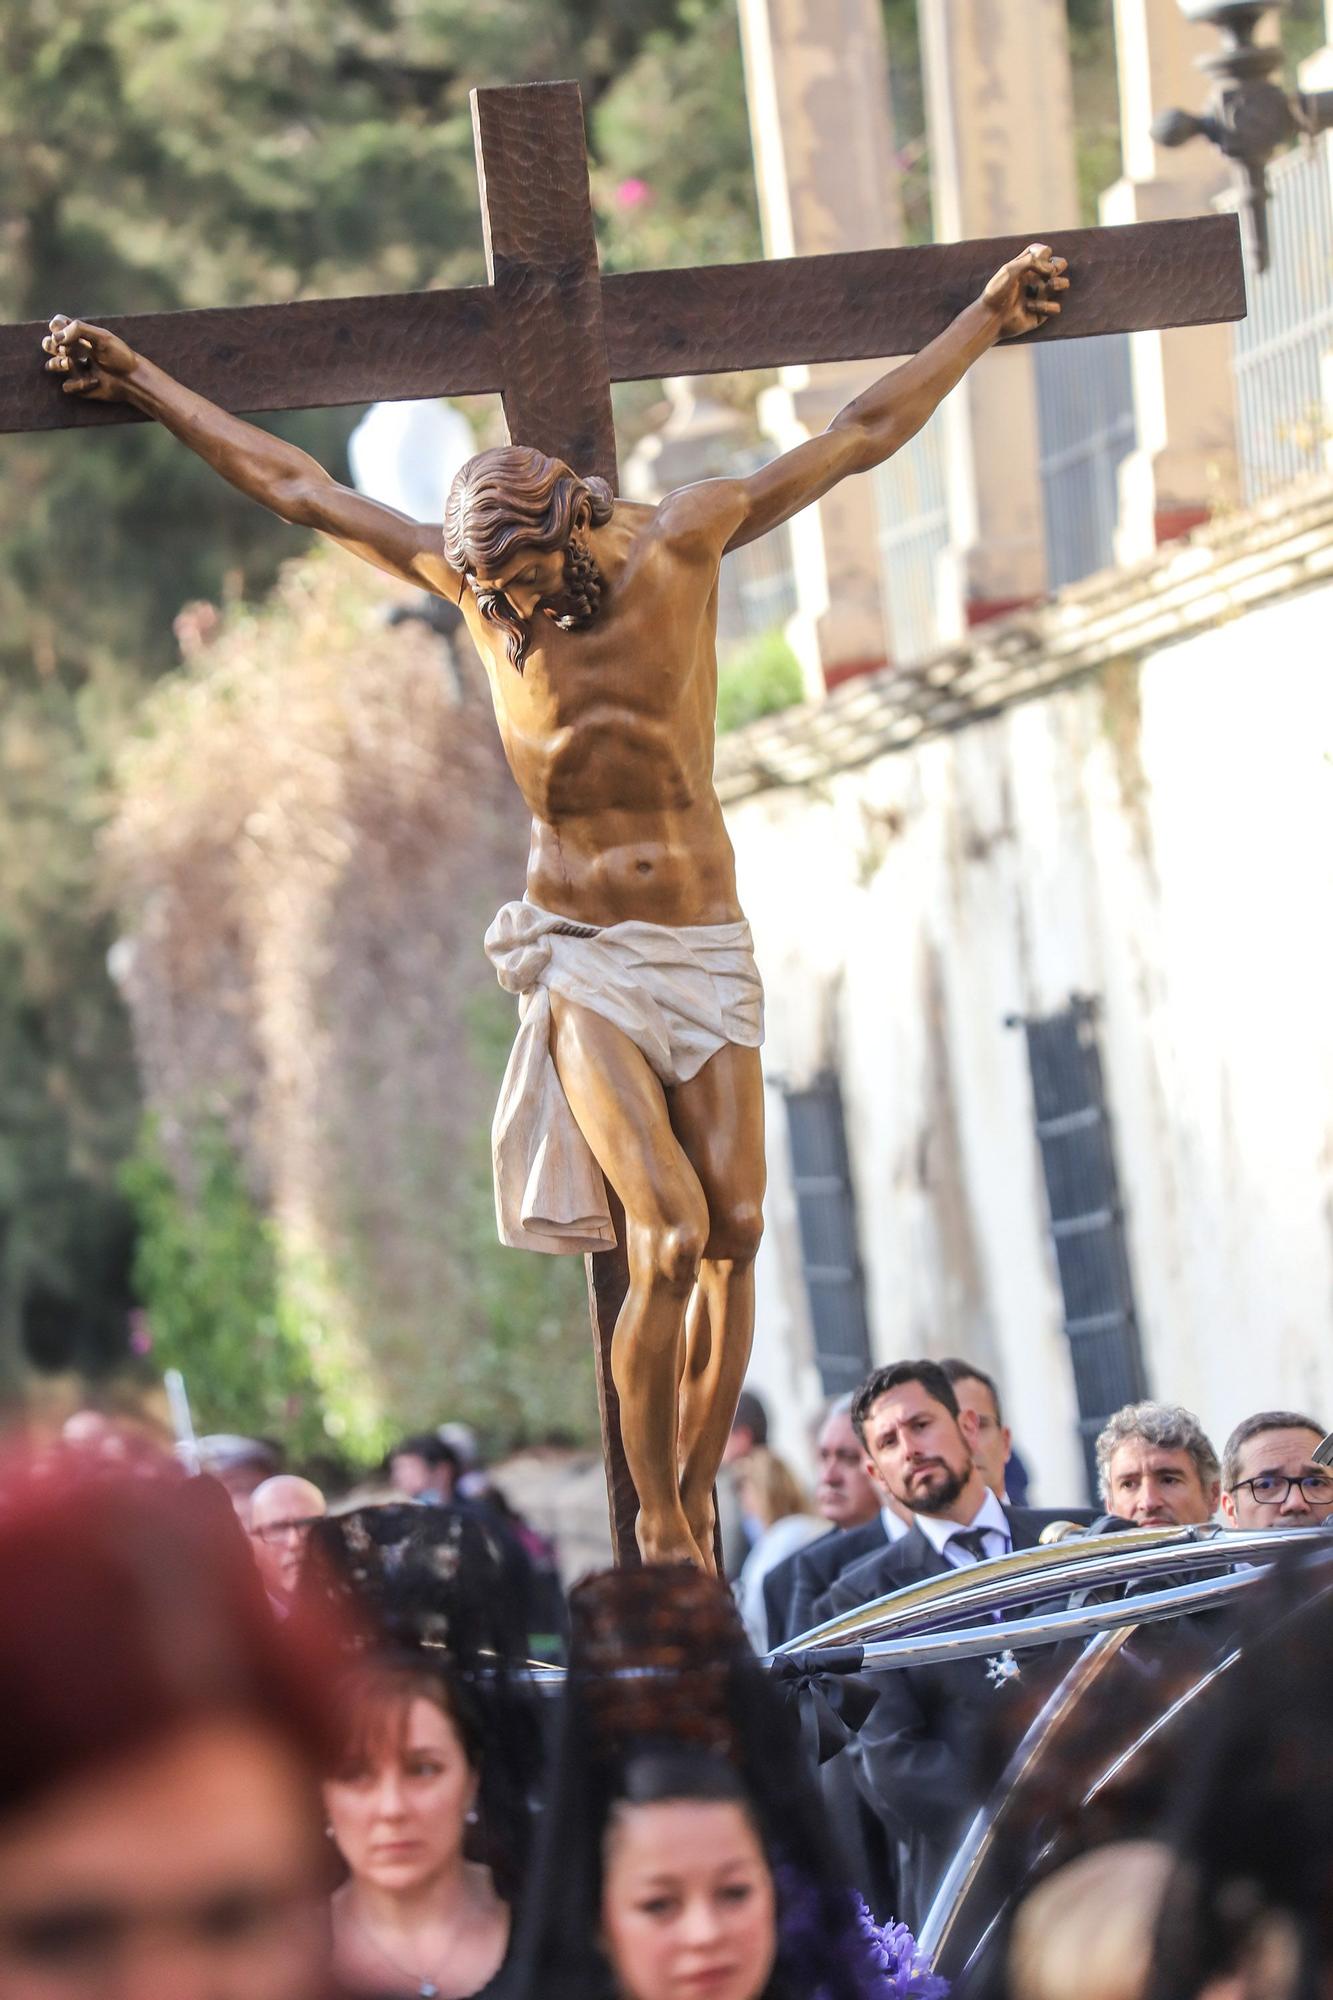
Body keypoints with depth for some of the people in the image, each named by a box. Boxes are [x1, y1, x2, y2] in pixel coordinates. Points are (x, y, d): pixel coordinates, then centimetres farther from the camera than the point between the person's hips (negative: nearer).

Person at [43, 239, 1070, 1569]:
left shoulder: (681, 543, -2)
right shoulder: (467, 576, 1)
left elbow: (861, 435, 8)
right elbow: (292, 485, 11)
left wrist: (990, 316, 14)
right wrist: (140, 386, 18)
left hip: (705, 946, 1)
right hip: (579, 951, -1)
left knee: (734, 1231, -8)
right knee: (666, 1238, -16)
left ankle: (695, 1501, 3)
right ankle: (660, 1531, -8)